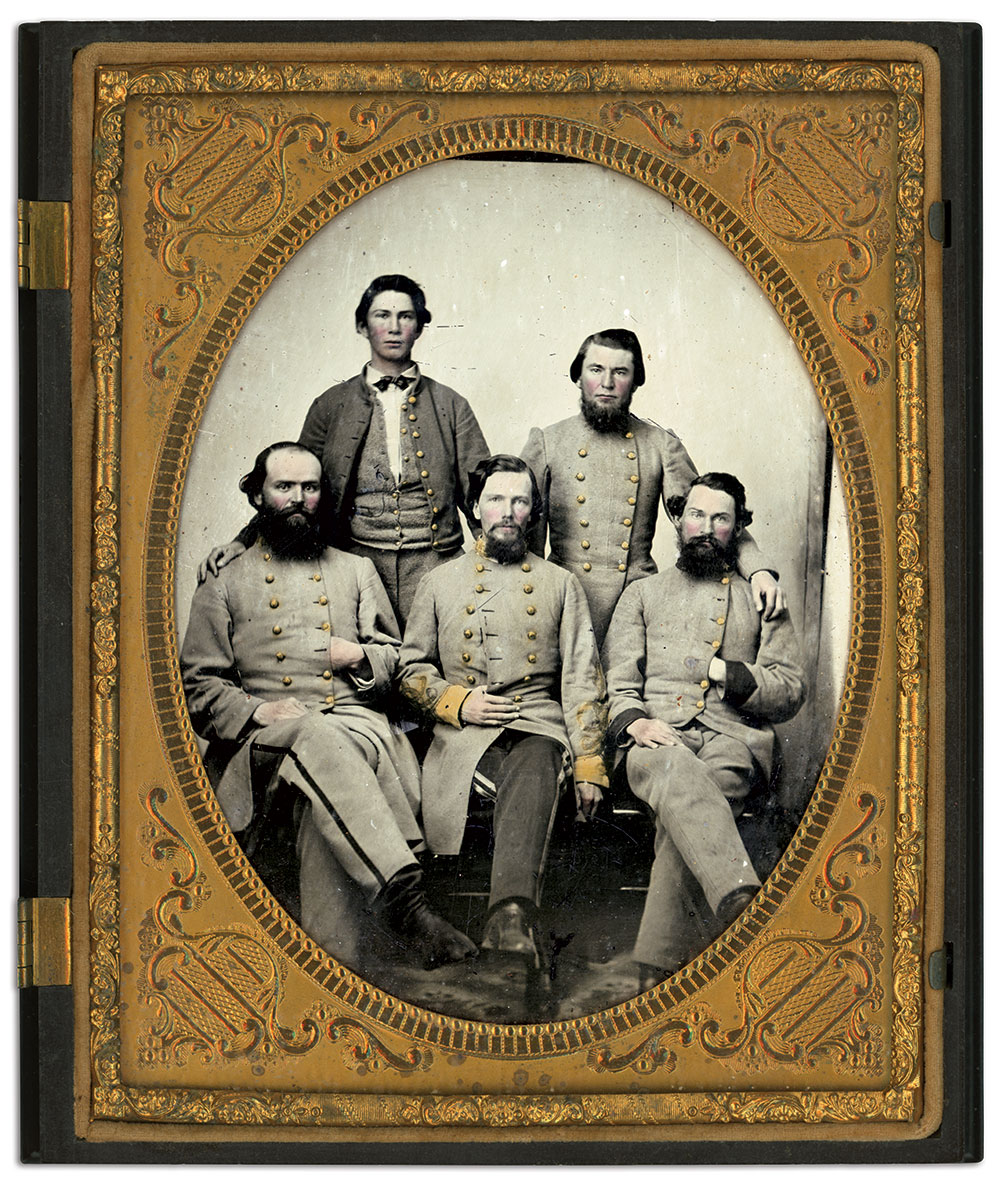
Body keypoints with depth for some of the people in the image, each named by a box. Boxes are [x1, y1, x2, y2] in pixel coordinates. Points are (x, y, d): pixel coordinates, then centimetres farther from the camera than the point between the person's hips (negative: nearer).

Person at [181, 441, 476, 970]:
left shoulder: (356, 571, 26)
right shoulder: (225, 584, 19)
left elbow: (394, 654, 26)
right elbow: (199, 685, 11)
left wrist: (361, 656, 2)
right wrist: (257, 711, -9)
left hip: (354, 720, 2)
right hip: (264, 733, -1)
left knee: (327, 758, -38)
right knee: (319, 740, -39)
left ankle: (326, 940, -44)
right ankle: (400, 898, -54)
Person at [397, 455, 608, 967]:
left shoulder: (560, 584, 19)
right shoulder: (440, 582, 19)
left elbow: (582, 679, 12)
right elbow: (411, 668, 19)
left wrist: (589, 765, 0)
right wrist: (456, 702, -2)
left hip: (538, 723, -2)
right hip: (465, 732, 2)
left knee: (534, 769, -39)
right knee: (523, 779, -36)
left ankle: (510, 917, -61)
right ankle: (516, 919, -49)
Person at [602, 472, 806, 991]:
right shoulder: (642, 593, 28)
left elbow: (790, 689, 16)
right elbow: (618, 678, 15)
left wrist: (726, 673, 0)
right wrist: (632, 719, -7)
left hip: (732, 738, 0)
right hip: (657, 734, 0)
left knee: (681, 810, -35)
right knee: (674, 768, -40)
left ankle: (660, 970, -41)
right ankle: (741, 900, -60)